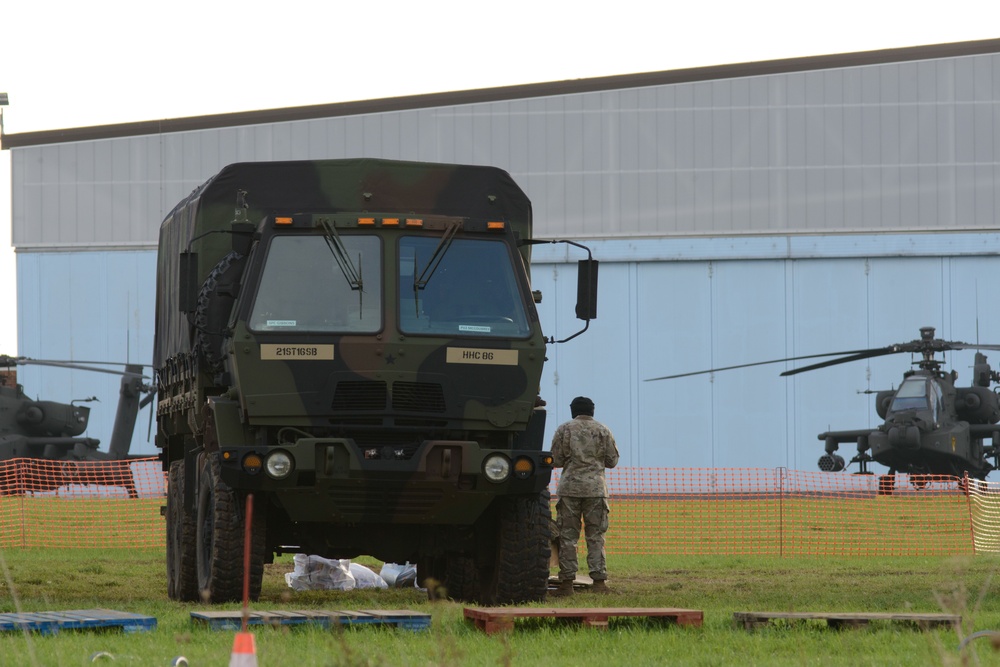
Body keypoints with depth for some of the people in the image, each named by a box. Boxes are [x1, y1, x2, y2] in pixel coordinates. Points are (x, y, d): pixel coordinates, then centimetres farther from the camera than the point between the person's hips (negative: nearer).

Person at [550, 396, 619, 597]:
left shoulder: (564, 429, 3)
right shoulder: (603, 430, 6)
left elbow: (556, 460, 3)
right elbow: (612, 460, 9)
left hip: (570, 487, -1)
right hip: (596, 488, 1)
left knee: (568, 535, 1)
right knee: (595, 535, 4)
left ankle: (567, 582, -3)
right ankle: (599, 580, -2)